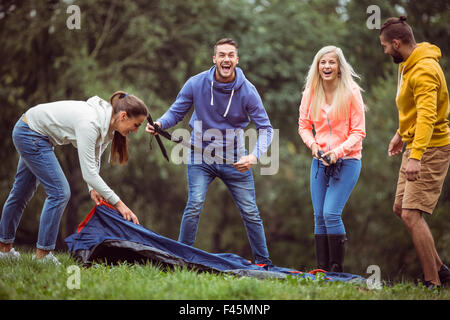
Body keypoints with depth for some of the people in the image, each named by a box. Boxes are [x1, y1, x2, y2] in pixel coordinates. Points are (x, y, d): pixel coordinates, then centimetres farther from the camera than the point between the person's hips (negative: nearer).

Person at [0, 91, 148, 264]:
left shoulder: (107, 124, -8)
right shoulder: (89, 123, -34)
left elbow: (94, 159, 6)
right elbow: (88, 172, -34)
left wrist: (93, 188, -10)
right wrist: (118, 203, -31)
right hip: (29, 134, -10)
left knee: (22, 191, 19)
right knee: (59, 192, -12)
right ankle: (42, 254, -5)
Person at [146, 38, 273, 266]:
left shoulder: (247, 91, -11)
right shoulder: (196, 84, -11)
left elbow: (265, 128, -10)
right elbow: (176, 112, -1)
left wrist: (254, 156, -27)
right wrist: (160, 124, -24)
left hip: (235, 159, 1)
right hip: (201, 156, -1)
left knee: (250, 212, 4)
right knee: (194, 206, -16)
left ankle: (263, 262, 17)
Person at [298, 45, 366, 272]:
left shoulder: (351, 93, -8)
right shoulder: (310, 92, 3)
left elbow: (358, 132, -6)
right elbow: (304, 125, 12)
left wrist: (338, 151, -20)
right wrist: (313, 144, -8)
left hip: (346, 161, -4)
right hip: (320, 161, 4)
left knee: (331, 213, -15)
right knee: (319, 217, 3)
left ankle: (337, 269, -5)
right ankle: (322, 269, 10)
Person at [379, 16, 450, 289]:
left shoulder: (424, 71, -22)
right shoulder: (408, 65, 11)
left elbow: (427, 116, -32)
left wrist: (415, 157, -40)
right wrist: (402, 134, 26)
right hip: (414, 147, 11)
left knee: (411, 215, -15)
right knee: (401, 209, 15)